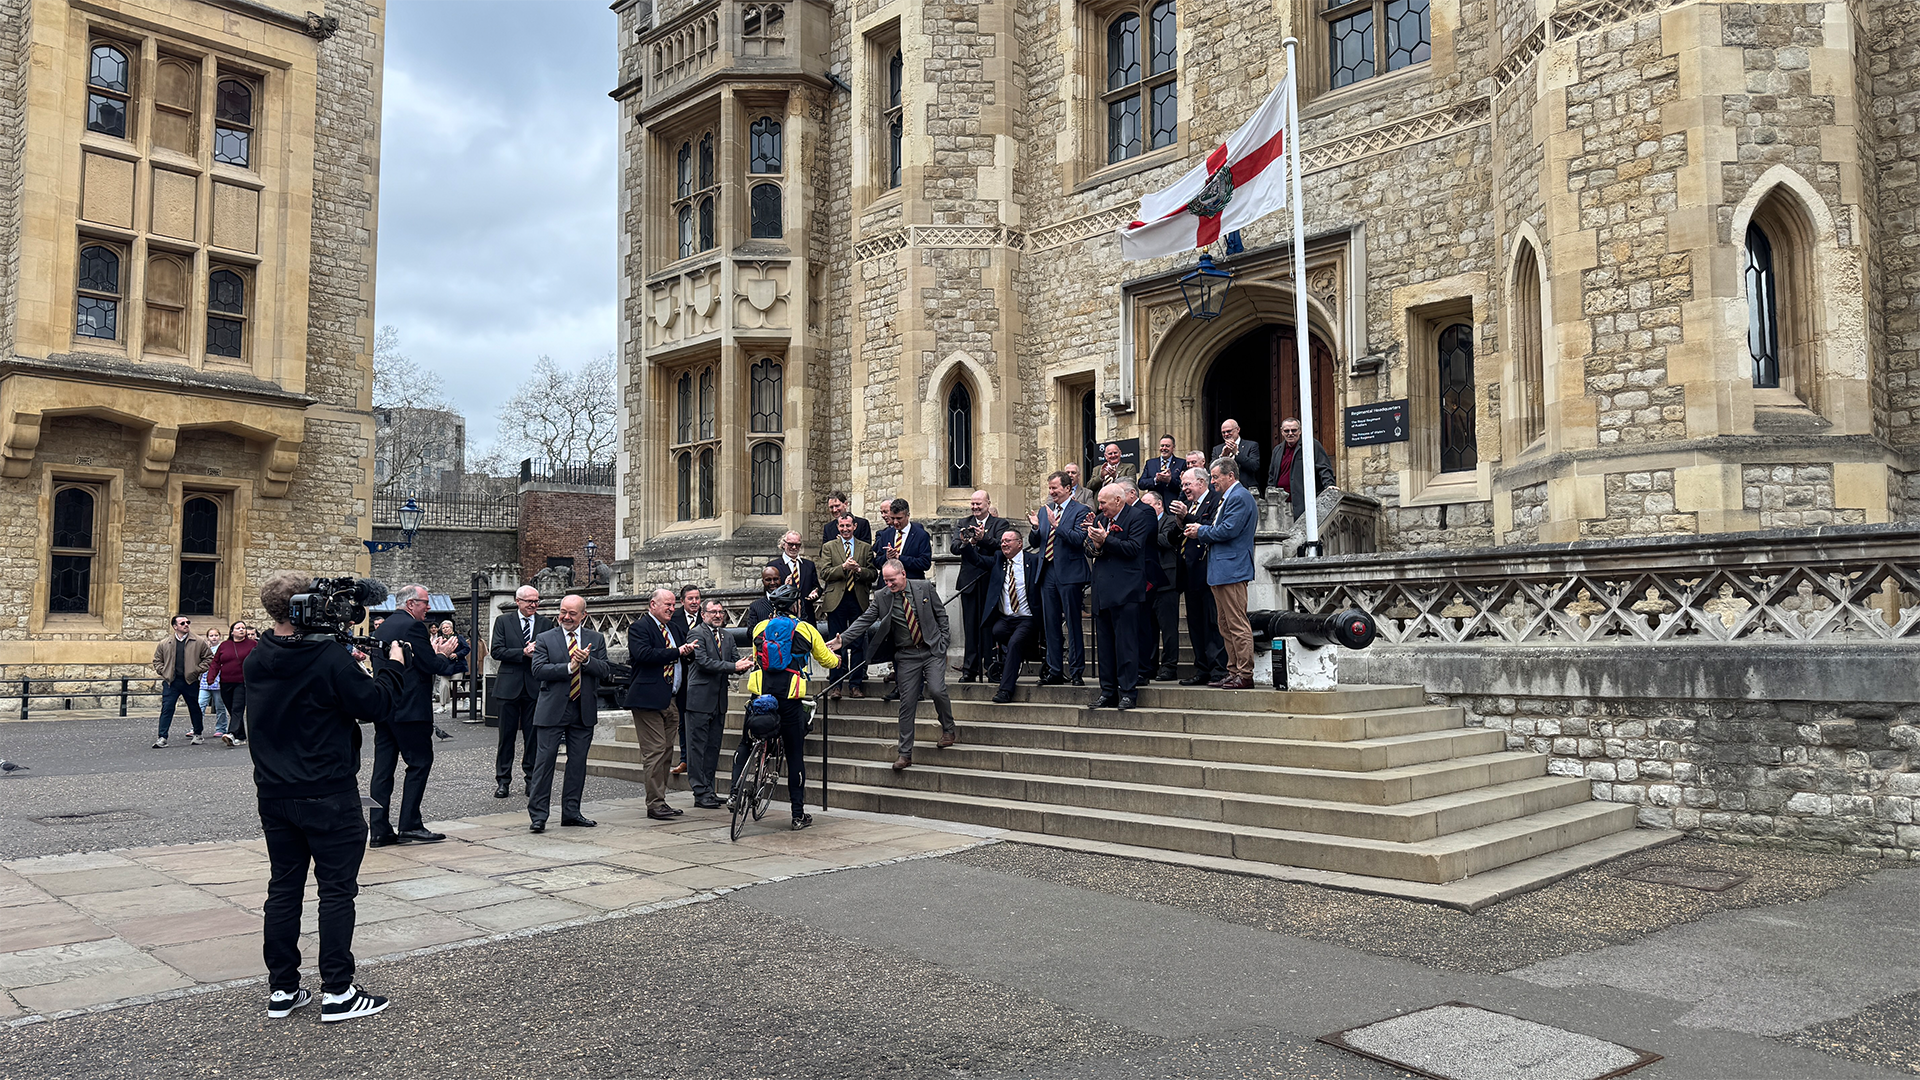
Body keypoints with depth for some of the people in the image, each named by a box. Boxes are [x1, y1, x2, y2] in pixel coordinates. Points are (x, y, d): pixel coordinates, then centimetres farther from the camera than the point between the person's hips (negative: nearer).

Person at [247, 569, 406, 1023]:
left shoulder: (255, 662, 2)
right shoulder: (332, 658, -19)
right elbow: (375, 706, -13)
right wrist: (394, 665, 1)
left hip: (274, 794, 6)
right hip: (328, 796, -6)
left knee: (284, 886, 13)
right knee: (337, 888, 2)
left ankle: (282, 990, 20)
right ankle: (337, 992, 5)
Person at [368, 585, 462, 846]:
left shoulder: (382, 628, 16)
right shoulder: (414, 626, -12)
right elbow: (433, 666, -16)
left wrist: (434, 653, 19)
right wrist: (444, 654, 6)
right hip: (409, 708, -9)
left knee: (383, 766, 7)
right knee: (420, 762, 0)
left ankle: (379, 829, 8)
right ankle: (409, 826, 0)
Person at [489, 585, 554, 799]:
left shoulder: (546, 623, 7)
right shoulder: (503, 621, 4)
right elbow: (496, 651, -5)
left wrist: (538, 653, -16)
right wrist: (523, 653, -16)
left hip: (535, 686, 1)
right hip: (509, 685, -1)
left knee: (533, 736, 5)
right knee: (506, 735, 4)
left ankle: (531, 779, 15)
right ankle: (503, 781, 12)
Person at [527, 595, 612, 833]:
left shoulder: (596, 639, 9)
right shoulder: (545, 639, 2)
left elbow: (605, 670, -1)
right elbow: (538, 670, -11)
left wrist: (586, 661, -19)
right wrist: (569, 667, -20)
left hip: (583, 711, 3)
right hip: (552, 710, -3)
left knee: (578, 763, 9)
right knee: (544, 761, -4)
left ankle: (571, 812, 19)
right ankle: (538, 815, 2)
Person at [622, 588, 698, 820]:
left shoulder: (671, 627, 20)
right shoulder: (639, 627, -5)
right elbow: (643, 654, -22)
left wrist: (686, 651, 7)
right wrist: (677, 652, -19)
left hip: (670, 701, 9)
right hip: (649, 699, -8)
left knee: (666, 751, 12)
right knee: (655, 752, -8)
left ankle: (660, 800, 19)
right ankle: (655, 804, -3)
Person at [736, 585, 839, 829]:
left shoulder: (759, 628, 9)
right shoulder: (806, 630, 3)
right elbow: (827, 660, 16)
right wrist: (836, 659, 40)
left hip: (760, 695, 2)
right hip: (790, 698, -2)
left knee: (745, 744, 19)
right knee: (795, 754, 5)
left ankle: (735, 791, 0)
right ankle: (799, 814, 8)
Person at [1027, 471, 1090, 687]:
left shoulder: (1080, 510, -2)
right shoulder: (1044, 511, 15)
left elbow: (1079, 539, -16)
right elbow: (1034, 544, 14)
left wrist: (1057, 525, -22)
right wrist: (1035, 528, -6)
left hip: (1068, 573, -6)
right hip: (1047, 573, 6)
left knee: (1073, 623, -2)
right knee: (1050, 624, 9)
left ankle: (1076, 671, 4)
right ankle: (1054, 670, 17)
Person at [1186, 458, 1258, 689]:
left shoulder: (1239, 497, -12)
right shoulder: (1228, 497, 21)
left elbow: (1228, 530, -20)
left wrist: (1201, 532, -6)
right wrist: (1199, 531, 6)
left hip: (1232, 570, -11)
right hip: (1221, 572, 11)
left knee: (1238, 625, -8)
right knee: (1226, 626, 13)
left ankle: (1245, 675, -5)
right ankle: (1233, 671, 18)